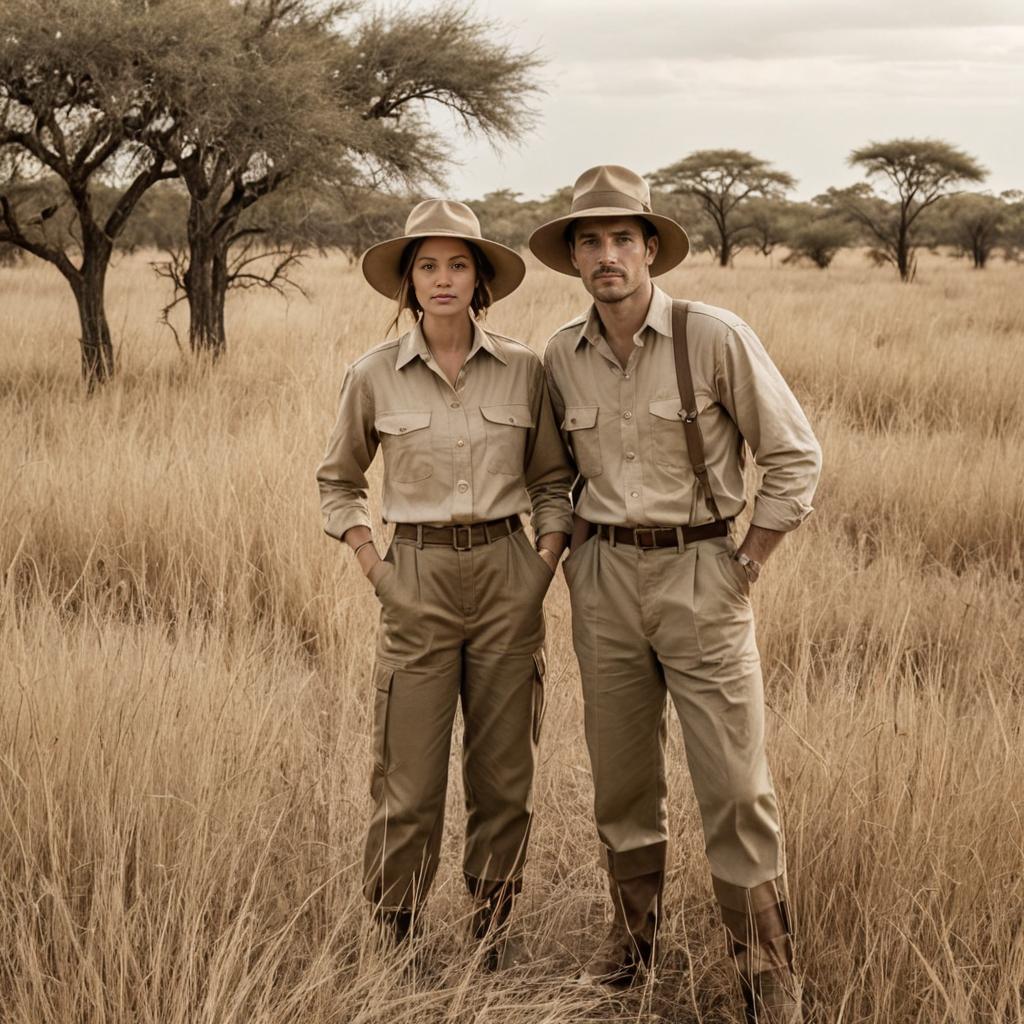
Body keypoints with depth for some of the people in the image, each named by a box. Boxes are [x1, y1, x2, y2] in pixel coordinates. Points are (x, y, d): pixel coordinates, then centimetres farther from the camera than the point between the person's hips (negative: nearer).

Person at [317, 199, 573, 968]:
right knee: (410, 777, 1)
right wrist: (375, 569, 3)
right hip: (419, 580, -1)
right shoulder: (375, 376, -1)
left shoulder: (523, 370, 1)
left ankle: (496, 920, 27)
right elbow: (338, 481, 13)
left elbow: (553, 479, 11)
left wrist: (546, 563, -1)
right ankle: (392, 932, 18)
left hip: (506, 578, 1)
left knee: (505, 772, 9)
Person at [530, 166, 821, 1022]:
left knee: (736, 786, -3)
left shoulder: (716, 338, -11)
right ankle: (633, 935, 31)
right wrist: (577, 559, 12)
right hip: (604, 580, 4)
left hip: (700, 574, -4)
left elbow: (795, 456, -5)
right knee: (622, 778, 13)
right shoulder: (562, 357, 3)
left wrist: (744, 568, -6)